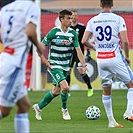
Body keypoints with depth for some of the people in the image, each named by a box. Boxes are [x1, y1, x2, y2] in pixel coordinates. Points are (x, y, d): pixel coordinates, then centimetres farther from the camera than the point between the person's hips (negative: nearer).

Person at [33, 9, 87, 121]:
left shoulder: (73, 33, -1)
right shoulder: (54, 32, -12)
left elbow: (78, 50, -2)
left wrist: (84, 65, -11)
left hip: (65, 66, 5)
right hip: (54, 65, -5)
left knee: (56, 91, 10)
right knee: (65, 87, -21)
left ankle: (39, 107, 30)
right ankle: (65, 110, 2)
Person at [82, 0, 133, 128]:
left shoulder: (93, 21, 4)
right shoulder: (118, 19, -6)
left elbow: (84, 41, 0)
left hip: (101, 60, 3)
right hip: (115, 59, -3)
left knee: (106, 90, 14)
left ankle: (111, 121, 16)